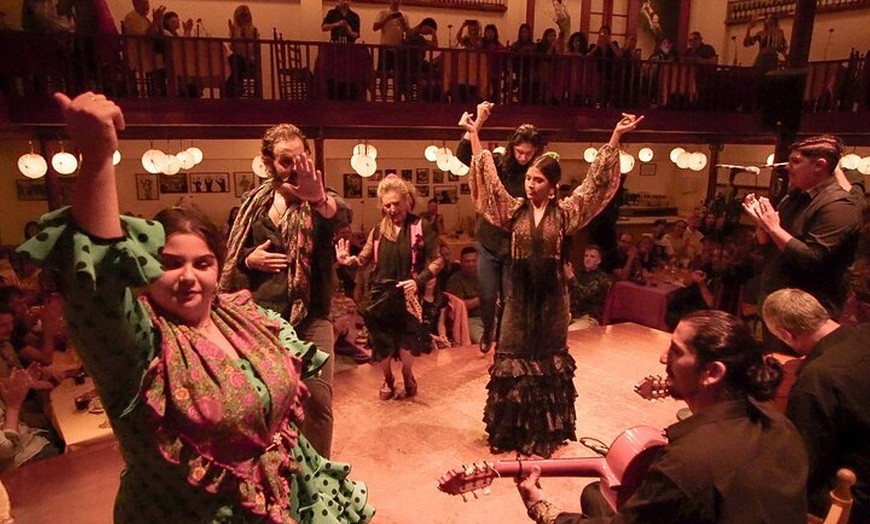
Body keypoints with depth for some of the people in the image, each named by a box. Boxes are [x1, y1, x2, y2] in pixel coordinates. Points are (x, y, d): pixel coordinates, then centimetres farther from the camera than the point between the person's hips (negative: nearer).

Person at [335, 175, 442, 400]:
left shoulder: (421, 227, -6)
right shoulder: (378, 230, 5)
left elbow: (437, 260, -5)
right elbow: (364, 260, 9)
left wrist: (419, 280, -18)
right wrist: (348, 260, -13)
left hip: (407, 295, -3)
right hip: (380, 295, 3)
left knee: (406, 341, 1)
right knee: (381, 342, 8)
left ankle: (407, 375, 34)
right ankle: (388, 379, 36)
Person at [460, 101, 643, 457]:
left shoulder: (565, 212, -3)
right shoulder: (514, 209, 0)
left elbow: (595, 183, -6)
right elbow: (488, 180, -3)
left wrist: (616, 136, -12)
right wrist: (474, 132, -10)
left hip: (551, 293, -1)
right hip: (520, 291, 1)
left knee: (549, 356, 11)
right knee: (514, 355, 6)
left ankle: (547, 429, 28)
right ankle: (513, 428, 23)